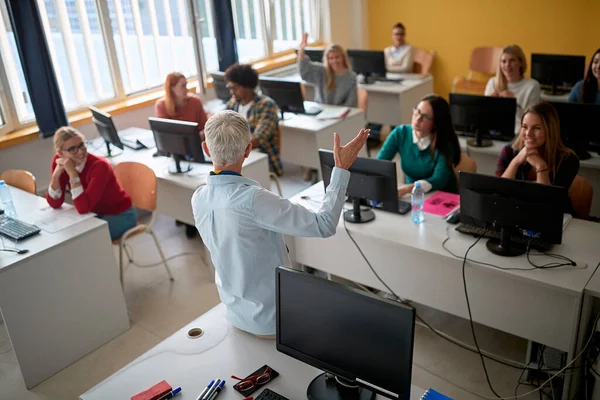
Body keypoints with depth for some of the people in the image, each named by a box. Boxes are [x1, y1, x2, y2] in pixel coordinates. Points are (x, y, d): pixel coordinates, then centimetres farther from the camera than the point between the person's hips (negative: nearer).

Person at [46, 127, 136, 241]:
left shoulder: (99, 166, -28)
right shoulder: (59, 160, -10)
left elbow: (83, 208, -34)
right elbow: (54, 203, -11)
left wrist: (72, 172, -35)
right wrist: (56, 173, -24)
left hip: (120, 216, -6)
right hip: (97, 214, 6)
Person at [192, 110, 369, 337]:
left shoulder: (198, 199, -10)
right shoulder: (252, 199, -34)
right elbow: (324, 225, -30)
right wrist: (341, 169, -21)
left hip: (236, 314, 7)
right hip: (272, 322, -7)